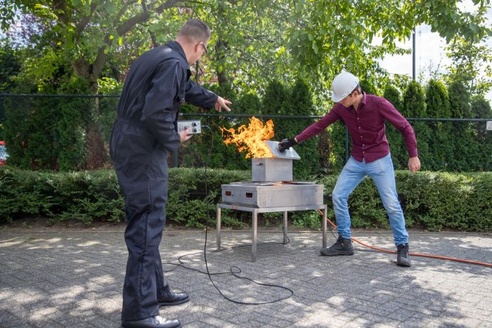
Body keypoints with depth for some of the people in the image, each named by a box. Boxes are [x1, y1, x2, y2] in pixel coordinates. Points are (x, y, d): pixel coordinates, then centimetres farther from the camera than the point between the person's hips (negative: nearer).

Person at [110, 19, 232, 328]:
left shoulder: (160, 55, 17)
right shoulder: (174, 63, -16)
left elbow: (187, 87, 35)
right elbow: (155, 114, -26)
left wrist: (213, 99, 50)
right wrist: (175, 140, -8)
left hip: (132, 146, 11)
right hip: (143, 150, -11)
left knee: (147, 222, 17)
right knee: (147, 225, -7)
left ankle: (156, 289, 30)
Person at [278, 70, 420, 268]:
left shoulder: (379, 104, -19)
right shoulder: (341, 108, -6)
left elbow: (405, 127, -12)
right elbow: (320, 125, 0)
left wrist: (413, 155, -14)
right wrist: (294, 141, -4)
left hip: (380, 160, -4)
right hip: (356, 161, 5)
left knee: (391, 204, -5)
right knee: (338, 196, -2)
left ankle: (402, 247, 10)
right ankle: (345, 242, 10)